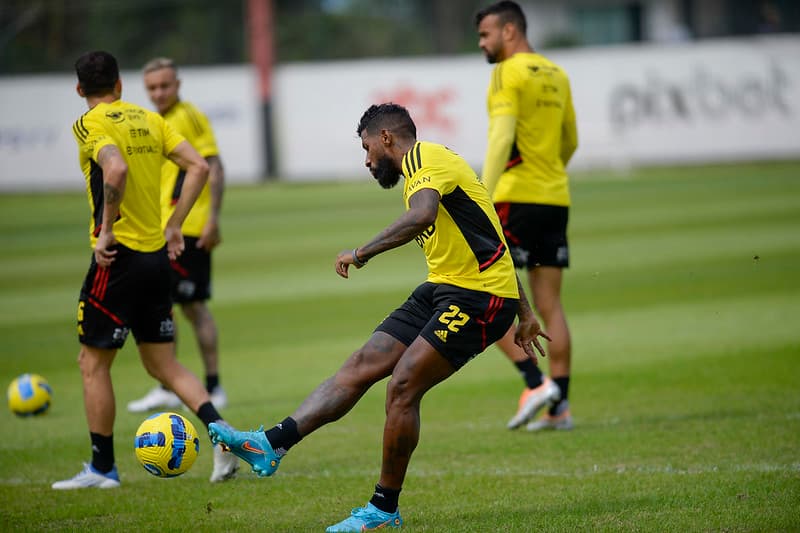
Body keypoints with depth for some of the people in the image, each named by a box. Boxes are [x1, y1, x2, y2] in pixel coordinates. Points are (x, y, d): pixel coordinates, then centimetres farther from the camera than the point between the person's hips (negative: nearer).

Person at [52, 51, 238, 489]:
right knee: (163, 364, 14)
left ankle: (102, 467, 10)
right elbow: (199, 167, 4)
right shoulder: (149, 119, 11)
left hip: (118, 256, -7)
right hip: (156, 255, 7)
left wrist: (106, 231, -20)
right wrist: (173, 226, 9)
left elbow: (116, 169, -28)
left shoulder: (90, 124, -9)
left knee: (92, 362, 6)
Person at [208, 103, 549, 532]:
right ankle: (271, 445, -12)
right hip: (442, 289, 10)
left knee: (402, 385, -17)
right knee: (362, 364, -3)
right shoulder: (421, 169, 22)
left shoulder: (427, 158, -10)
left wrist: (363, 251, -30)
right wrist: (524, 314, 28)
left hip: (478, 298, -10)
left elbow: (422, 215, -33)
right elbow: (489, 242, 27)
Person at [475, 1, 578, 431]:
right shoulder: (557, 76, 14)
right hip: (556, 200, 8)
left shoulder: (509, 73, -9)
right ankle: (559, 406, 4)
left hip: (516, 200, -8)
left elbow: (501, 139, -21)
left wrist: (483, 198, -26)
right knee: (549, 306, 7)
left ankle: (536, 382, -12)